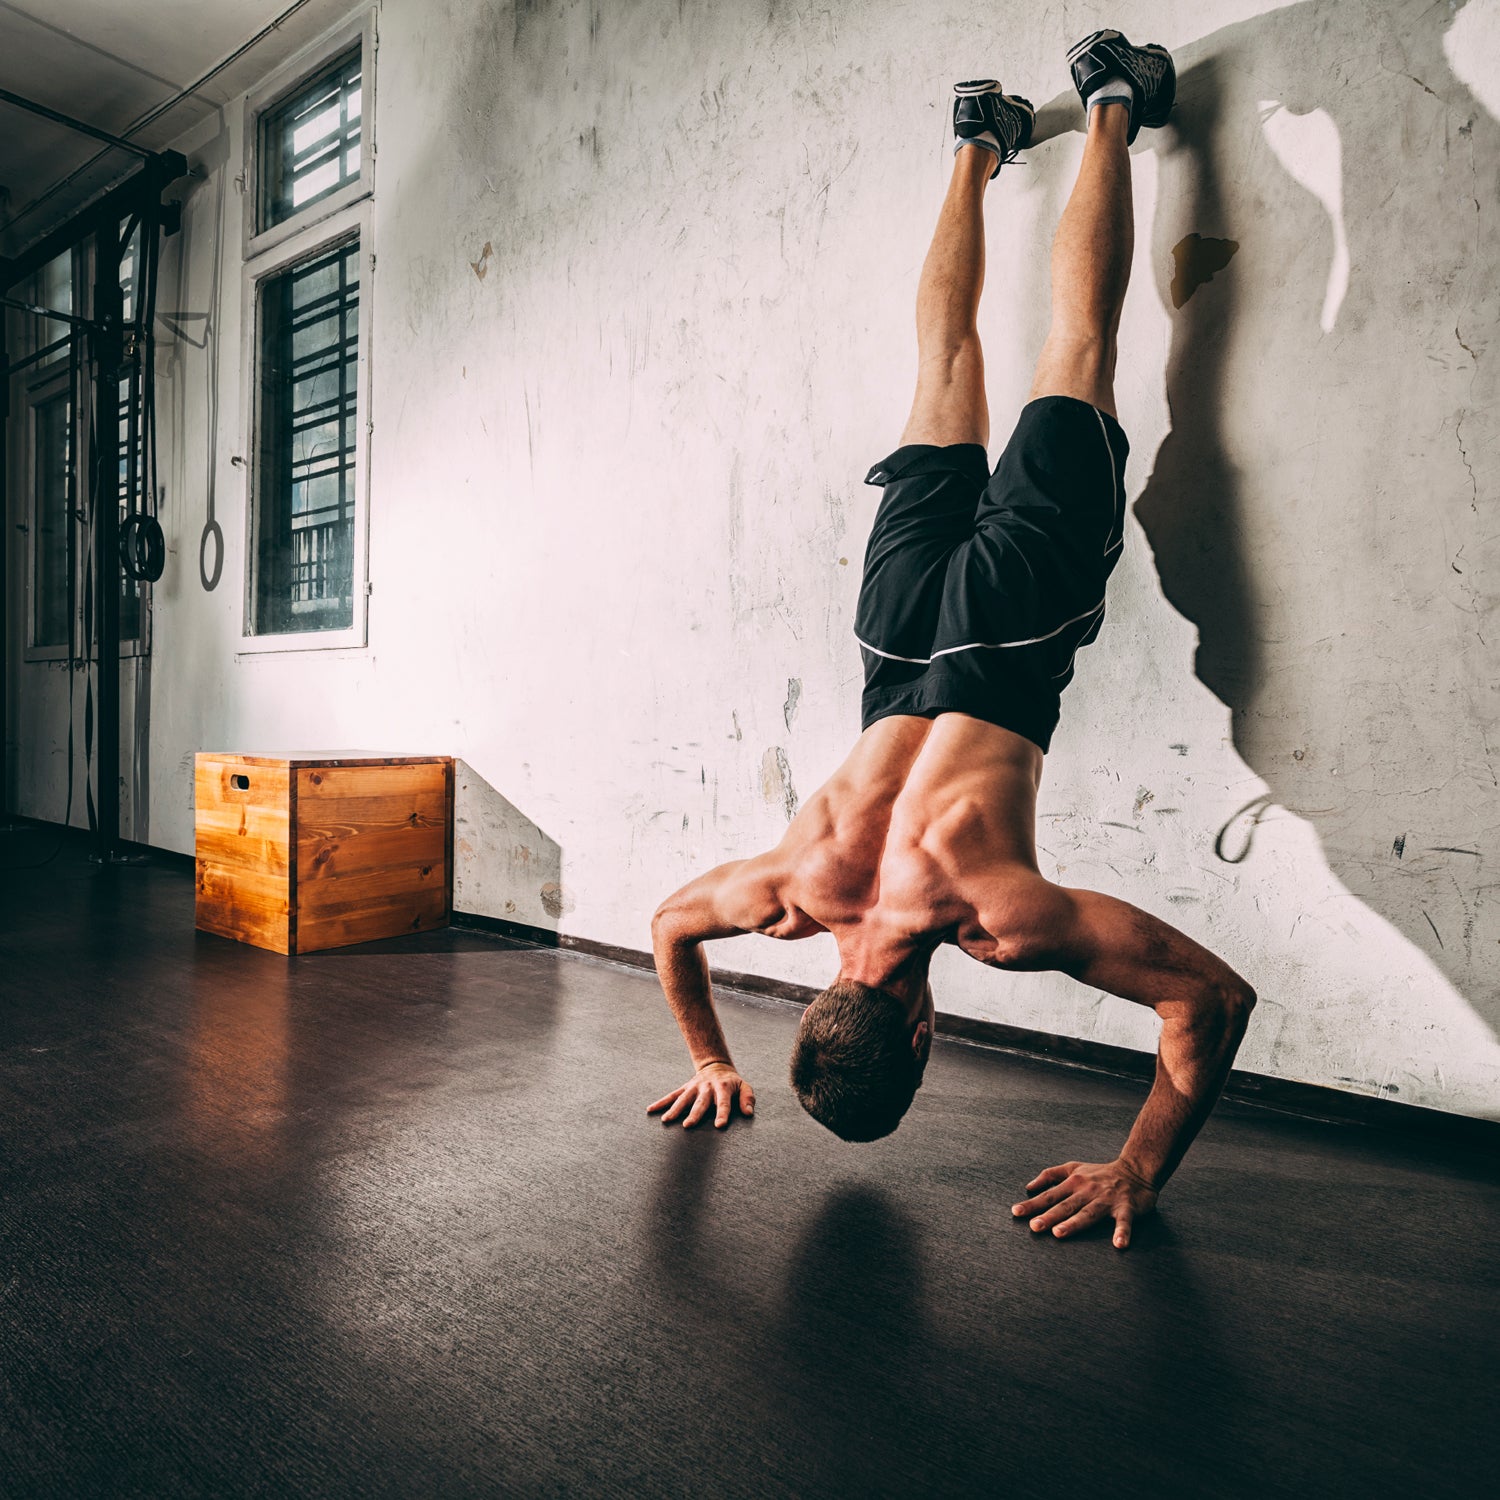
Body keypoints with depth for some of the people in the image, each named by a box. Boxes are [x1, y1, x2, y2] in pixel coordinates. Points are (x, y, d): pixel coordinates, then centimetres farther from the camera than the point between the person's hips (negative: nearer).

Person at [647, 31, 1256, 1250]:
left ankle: (1111, 110, 33)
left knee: (1075, 350, 19)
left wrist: (1140, 1171, -16)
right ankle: (979, 151, 44)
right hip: (910, 631, 2)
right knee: (946, 370, 25)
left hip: (1015, 612, -2)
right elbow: (671, 925, 6)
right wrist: (711, 1062, 13)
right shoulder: (794, 882, -16)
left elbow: (1217, 997, -22)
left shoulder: (1005, 917, -27)